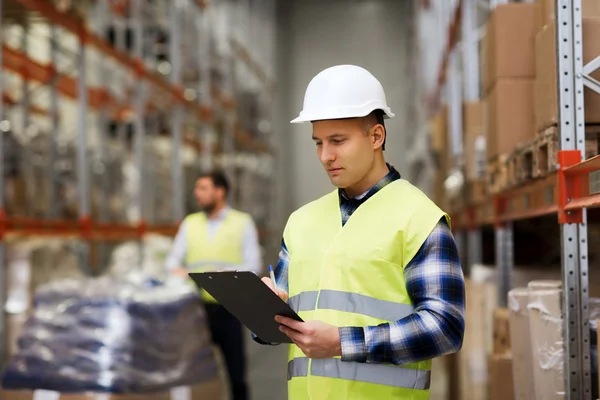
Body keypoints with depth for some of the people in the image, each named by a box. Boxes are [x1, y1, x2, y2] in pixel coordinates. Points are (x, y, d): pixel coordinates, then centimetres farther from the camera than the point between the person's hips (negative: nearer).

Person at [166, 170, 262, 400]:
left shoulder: (242, 223, 3)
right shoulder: (189, 223, 14)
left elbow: (253, 266, -5)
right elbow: (173, 260, 9)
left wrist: (222, 275, -21)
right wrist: (177, 271, -15)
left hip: (228, 308, -3)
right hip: (196, 307, 3)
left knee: (235, 369, 2)